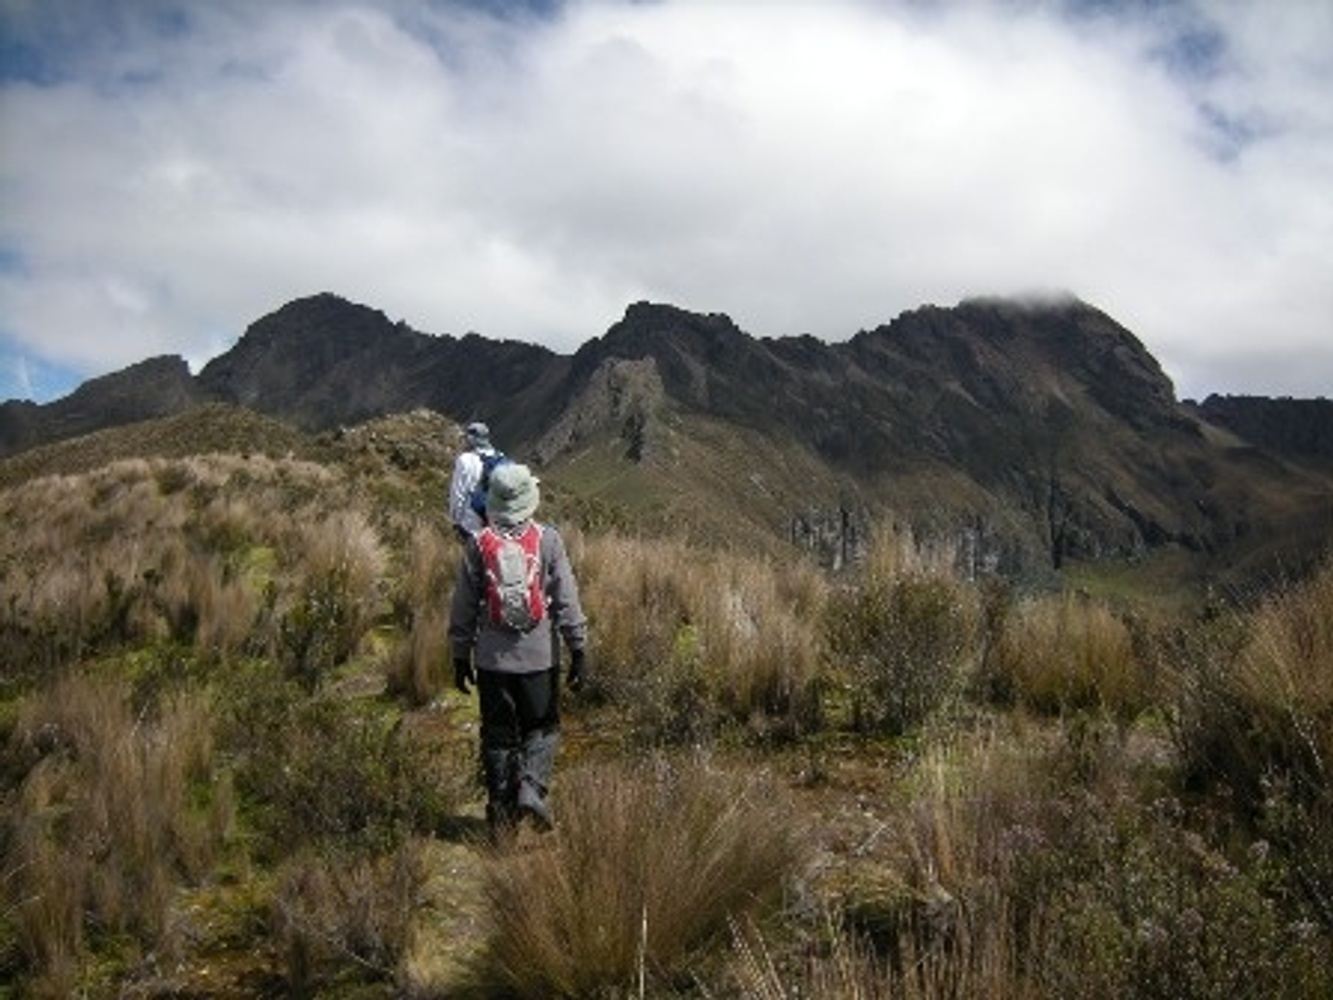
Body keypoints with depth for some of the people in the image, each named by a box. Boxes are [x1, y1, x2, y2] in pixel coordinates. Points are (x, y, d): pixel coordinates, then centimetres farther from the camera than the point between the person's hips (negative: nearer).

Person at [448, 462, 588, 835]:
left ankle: (501, 812, 16)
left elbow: (463, 606, 2)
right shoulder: (548, 539, -6)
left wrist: (461, 655, 11)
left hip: (492, 658, 1)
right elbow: (567, 599, -5)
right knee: (542, 727, 15)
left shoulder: (478, 544, -3)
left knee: (498, 734, 12)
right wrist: (578, 650, 1)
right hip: (539, 656, -1)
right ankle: (532, 786, -6)